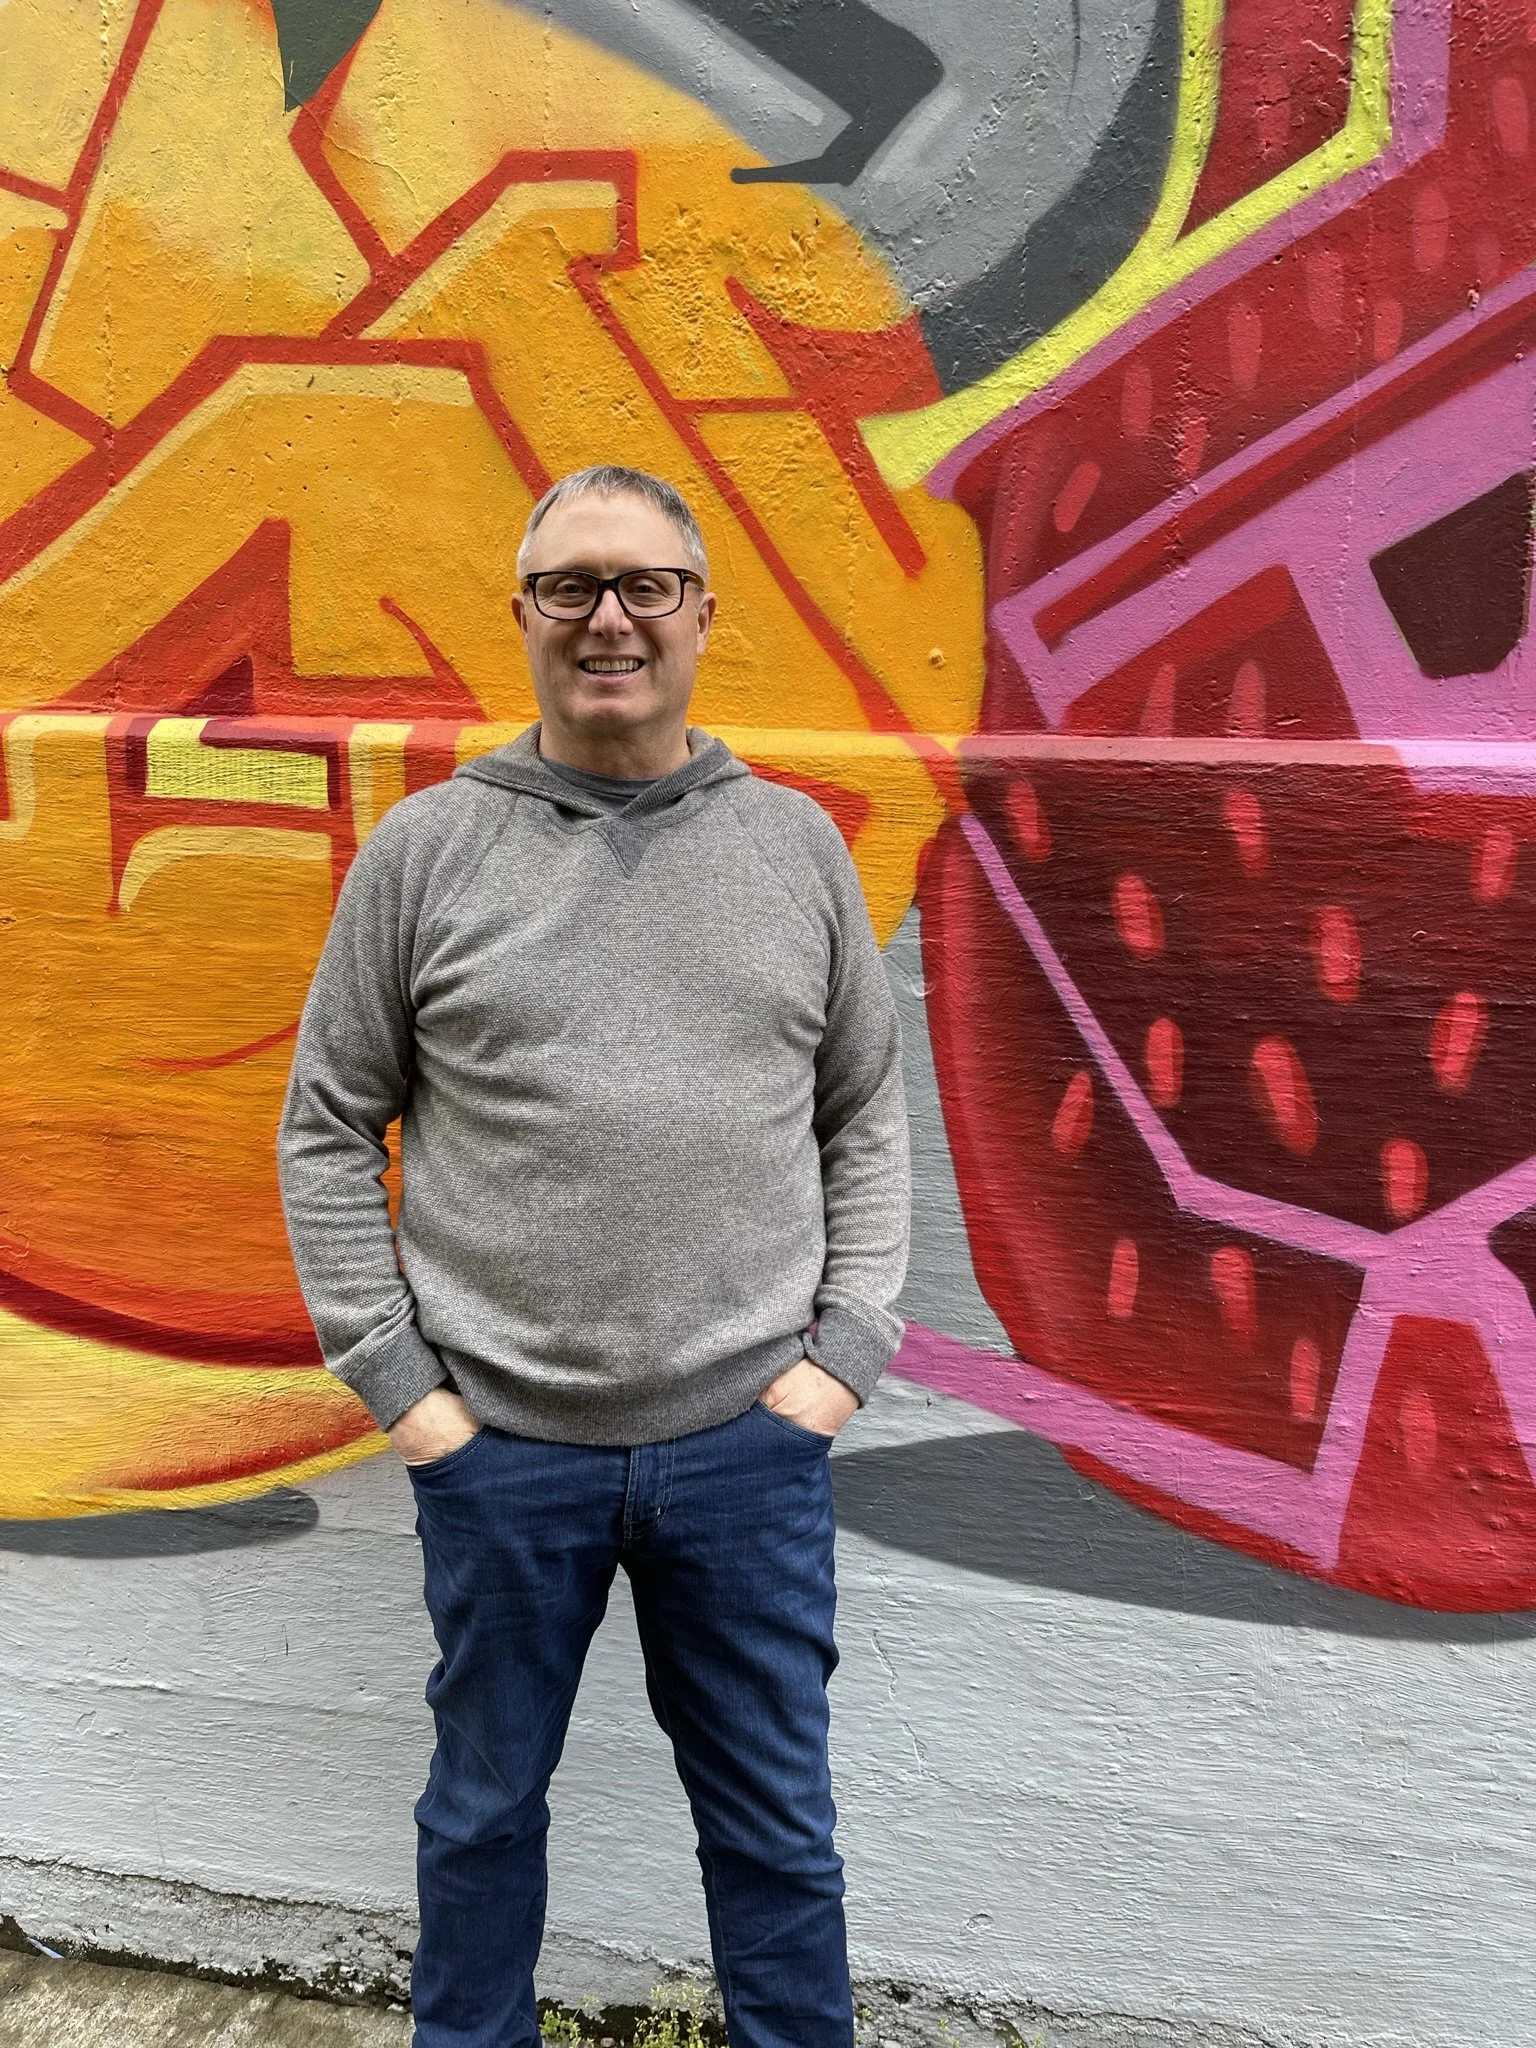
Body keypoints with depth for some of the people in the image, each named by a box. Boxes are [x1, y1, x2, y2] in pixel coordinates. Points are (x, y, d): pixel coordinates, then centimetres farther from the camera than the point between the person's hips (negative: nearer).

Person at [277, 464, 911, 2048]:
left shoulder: (796, 844, 4)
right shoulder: (425, 849, -1)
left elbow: (865, 1120, 8)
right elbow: (327, 1132, 2)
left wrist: (844, 1352, 0)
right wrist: (395, 1381, -3)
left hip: (747, 1438, 1)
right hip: (497, 1442, 0)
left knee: (776, 1822, 15)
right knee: (484, 1808, 19)